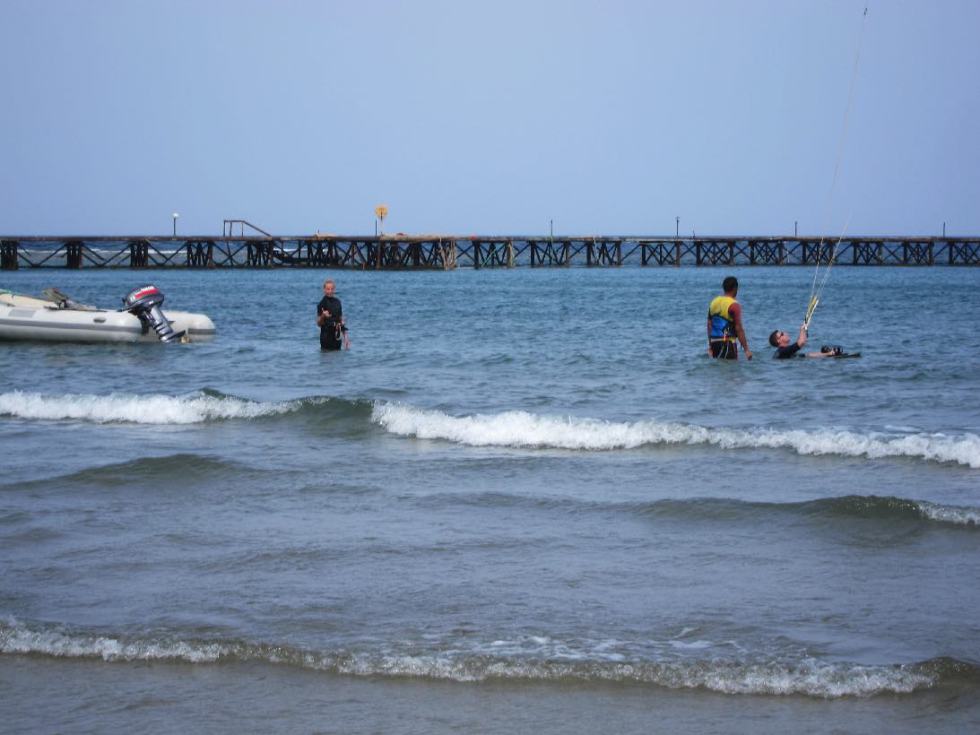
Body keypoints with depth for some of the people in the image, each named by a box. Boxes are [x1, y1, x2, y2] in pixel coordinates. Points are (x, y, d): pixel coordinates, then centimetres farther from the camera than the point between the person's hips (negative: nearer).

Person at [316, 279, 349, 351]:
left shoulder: (337, 302, 10)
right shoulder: (322, 304, -8)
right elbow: (319, 323, -9)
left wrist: (345, 335, 14)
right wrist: (323, 316, -29)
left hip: (337, 336, 6)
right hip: (326, 336, -6)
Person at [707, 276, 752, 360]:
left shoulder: (714, 302, 11)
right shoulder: (734, 305, -10)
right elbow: (738, 329, -14)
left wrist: (710, 346, 21)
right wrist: (746, 350, -11)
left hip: (714, 343, 7)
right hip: (727, 343, -7)